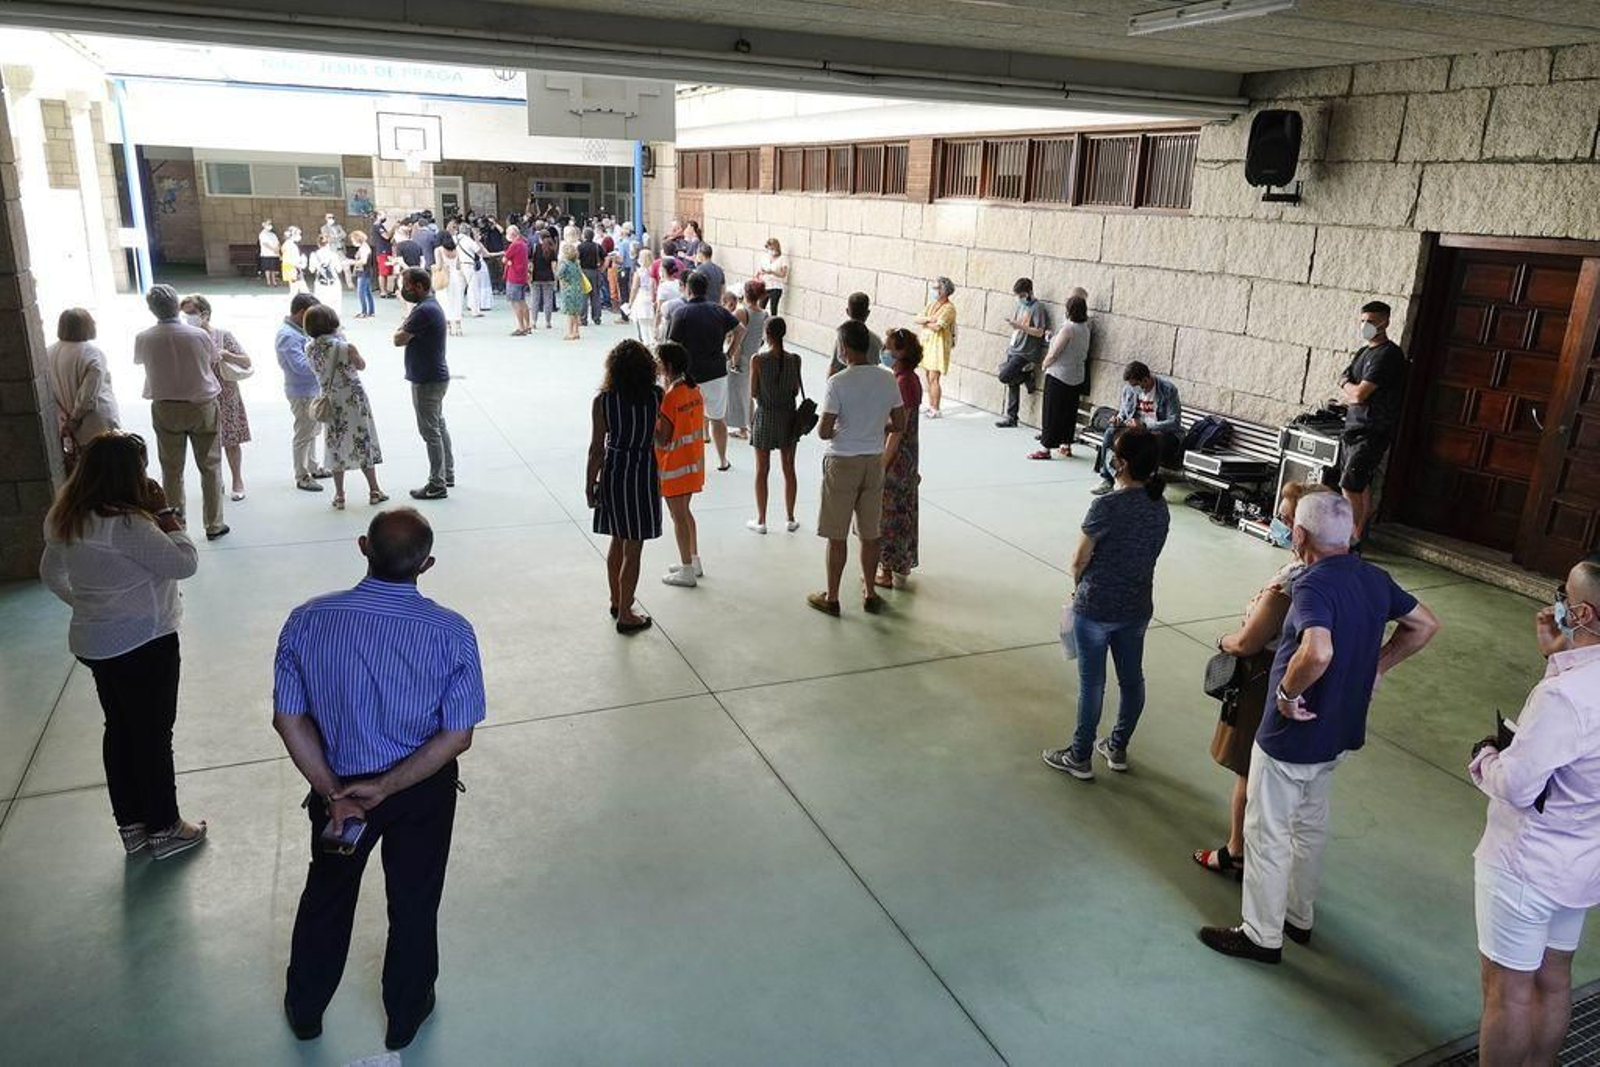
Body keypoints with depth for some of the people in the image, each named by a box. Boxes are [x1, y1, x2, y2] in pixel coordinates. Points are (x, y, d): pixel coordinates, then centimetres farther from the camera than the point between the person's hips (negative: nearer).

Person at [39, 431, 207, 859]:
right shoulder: (127, 526, -26)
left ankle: (131, 825, 32)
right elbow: (185, 563, -23)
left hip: (94, 642, 9)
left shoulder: (65, 519, 3)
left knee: (119, 729, 19)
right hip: (144, 644, -9)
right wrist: (165, 513, -16)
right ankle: (164, 830, 20)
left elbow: (51, 574, 16)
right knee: (154, 735, 6)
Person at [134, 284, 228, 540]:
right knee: (210, 466, 9)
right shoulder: (199, 335, -15)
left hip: (165, 410, 1)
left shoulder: (144, 339, -9)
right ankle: (214, 525, 13)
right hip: (201, 406, -1)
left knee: (171, 470, 11)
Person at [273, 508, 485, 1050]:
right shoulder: (452, 632, -24)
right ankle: (405, 1017, 43)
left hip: (337, 783, 2)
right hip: (423, 791, -1)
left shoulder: (308, 620, -20)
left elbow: (288, 719, -14)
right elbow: (457, 736, -20)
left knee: (327, 893, 27)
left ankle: (304, 1009, 49)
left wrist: (334, 792, -11)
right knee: (414, 902, 21)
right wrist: (387, 787, -15)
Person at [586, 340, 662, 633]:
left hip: (613, 474, 2)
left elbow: (597, 448, -7)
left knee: (617, 541, 20)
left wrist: (589, 485, 2)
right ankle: (625, 615, 12)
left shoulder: (603, 401, -10)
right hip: (643, 475, -2)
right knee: (633, 549, 5)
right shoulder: (657, 396, -11)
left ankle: (617, 601, 35)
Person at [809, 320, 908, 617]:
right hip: (874, 461, 5)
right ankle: (870, 594, 26)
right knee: (869, 533, 15)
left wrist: (820, 428, 5)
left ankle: (831, 598, 16)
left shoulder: (838, 382, -17)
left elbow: (824, 432, -17)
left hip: (842, 463, -4)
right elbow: (899, 425, 3)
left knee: (837, 536, 6)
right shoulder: (887, 378, -2)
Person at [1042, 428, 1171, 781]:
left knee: (1092, 683, 6)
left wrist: (1081, 588, 8)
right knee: (1131, 679, 18)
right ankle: (1118, 749, 35)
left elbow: (1079, 561, -13)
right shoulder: (1160, 507, -2)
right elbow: (1147, 556, 5)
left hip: (1096, 609, -6)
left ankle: (1080, 758, 20)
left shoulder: (1107, 507, -22)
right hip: (1137, 608, 6)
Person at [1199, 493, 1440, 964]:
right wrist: (1376, 667, 12)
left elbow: (1318, 652, -44)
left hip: (1293, 735, -8)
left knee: (1267, 835, 8)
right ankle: (1299, 916, 41)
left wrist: (1288, 692, -27)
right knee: (1311, 825, 25)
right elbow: (1425, 625, 13)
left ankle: (1262, 936, 22)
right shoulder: (1374, 578, -1)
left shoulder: (1314, 585, -27)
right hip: (1340, 732, 9)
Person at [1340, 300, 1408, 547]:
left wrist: (1348, 389, 1)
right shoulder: (1364, 351, 16)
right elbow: (1345, 389, 12)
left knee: (1349, 486, -15)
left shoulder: (1388, 355, -14)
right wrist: (1355, 393, -9)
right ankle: (1360, 535, 19)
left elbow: (1359, 394, -19)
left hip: (1372, 432, -9)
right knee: (1361, 485, 13)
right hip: (1355, 427, 9)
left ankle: (1354, 540, -10)